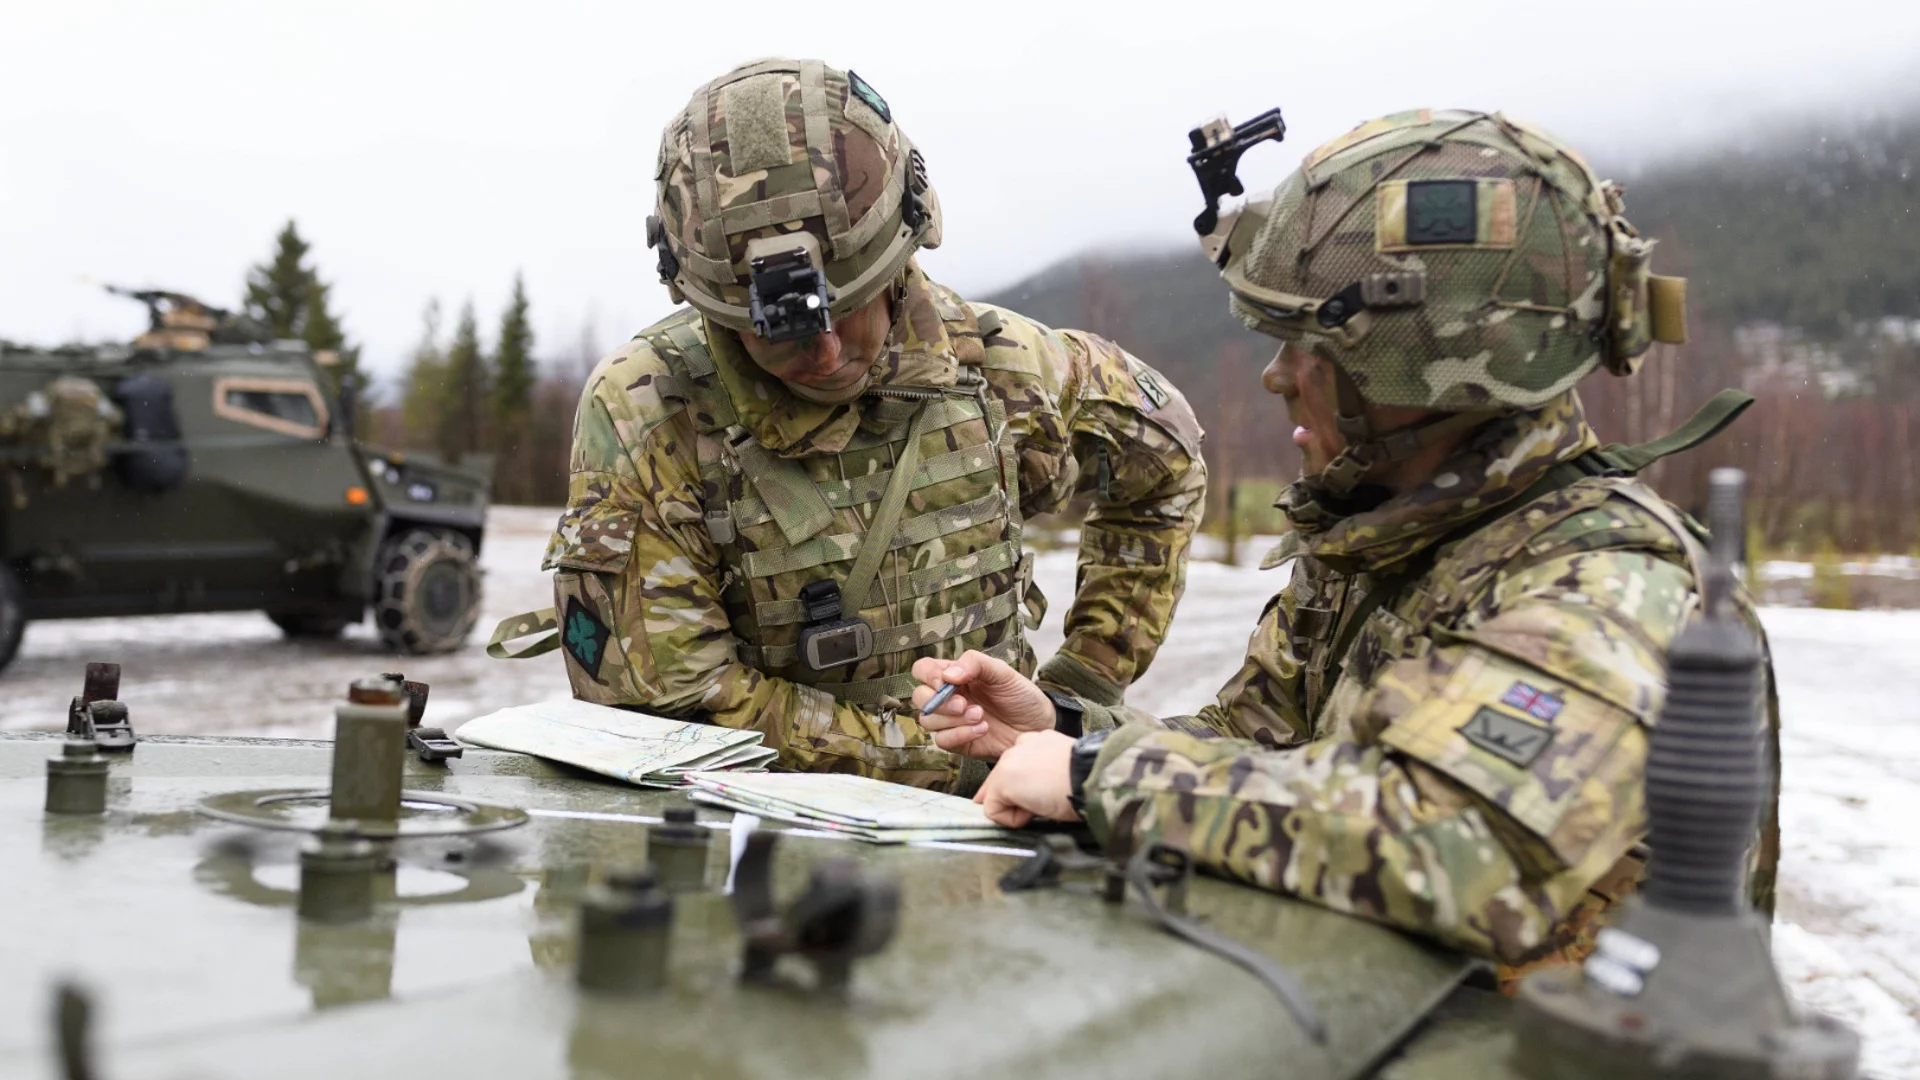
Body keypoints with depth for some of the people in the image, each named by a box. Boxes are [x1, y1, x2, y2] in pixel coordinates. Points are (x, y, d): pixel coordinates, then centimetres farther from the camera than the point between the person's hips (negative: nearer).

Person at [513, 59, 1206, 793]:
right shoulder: (640, 420, -15)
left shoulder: (991, 368, -6)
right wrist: (956, 761, -17)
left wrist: (1082, 691, 5)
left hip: (975, 817, 2)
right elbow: (667, 707, -16)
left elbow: (1163, 463, 13)